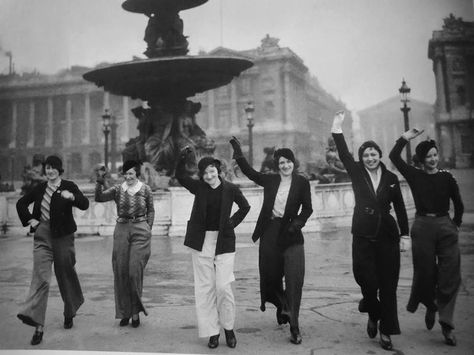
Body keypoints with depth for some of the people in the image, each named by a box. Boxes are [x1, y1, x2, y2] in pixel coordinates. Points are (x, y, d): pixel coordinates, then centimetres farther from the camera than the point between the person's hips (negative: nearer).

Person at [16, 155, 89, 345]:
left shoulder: (68, 186, -2)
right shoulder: (40, 188, 9)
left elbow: (85, 204, -15)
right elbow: (21, 203, 22)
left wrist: (72, 197, -33)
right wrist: (29, 219, 8)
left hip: (62, 236, -2)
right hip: (42, 236, 2)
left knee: (65, 274, 9)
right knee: (41, 277, -9)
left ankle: (70, 313, 33)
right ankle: (38, 325, -12)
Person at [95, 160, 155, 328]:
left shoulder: (145, 190, 3)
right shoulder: (118, 189, 4)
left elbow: (151, 211, 10)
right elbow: (99, 198, -9)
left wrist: (148, 229, 2)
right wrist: (100, 182, -24)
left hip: (140, 232, -2)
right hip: (121, 230, 2)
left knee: (135, 271, -6)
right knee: (121, 273, 4)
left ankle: (136, 311, 10)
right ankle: (124, 313, 17)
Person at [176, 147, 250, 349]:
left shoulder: (230, 189, 0)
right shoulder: (199, 187, 3)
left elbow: (245, 207, 14)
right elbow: (180, 176, -10)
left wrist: (234, 221, 2)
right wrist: (182, 159, -23)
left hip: (224, 242, -2)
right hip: (201, 242, 2)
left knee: (223, 286, -7)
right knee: (204, 287, 5)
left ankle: (228, 328, 16)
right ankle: (212, 332, 17)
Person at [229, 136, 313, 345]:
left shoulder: (302, 183, -1)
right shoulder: (270, 180, 7)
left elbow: (307, 208, 0)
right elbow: (249, 172, 11)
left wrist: (297, 223, -16)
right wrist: (238, 153, 2)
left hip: (291, 235, -3)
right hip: (270, 234, 3)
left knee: (294, 281, -7)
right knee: (270, 276, 12)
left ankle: (294, 327, 2)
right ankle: (281, 306, 40)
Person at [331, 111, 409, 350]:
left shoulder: (391, 178, 5)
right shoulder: (357, 174, 4)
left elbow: (400, 208, 8)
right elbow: (344, 154, -10)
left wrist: (405, 234, 6)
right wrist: (337, 129, -20)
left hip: (387, 235, 1)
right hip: (363, 235, 0)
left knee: (388, 284, 2)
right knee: (365, 277, -10)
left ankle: (386, 331, 12)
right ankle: (373, 314, 20)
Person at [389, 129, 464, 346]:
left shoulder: (447, 178, 5)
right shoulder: (414, 176, 3)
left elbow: (458, 204, 14)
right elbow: (394, 156, -4)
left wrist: (456, 223, 12)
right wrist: (406, 137, -3)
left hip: (445, 227, 1)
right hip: (423, 227, -1)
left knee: (450, 275, -3)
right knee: (425, 272, 3)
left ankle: (446, 324, 4)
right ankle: (430, 306, 32)